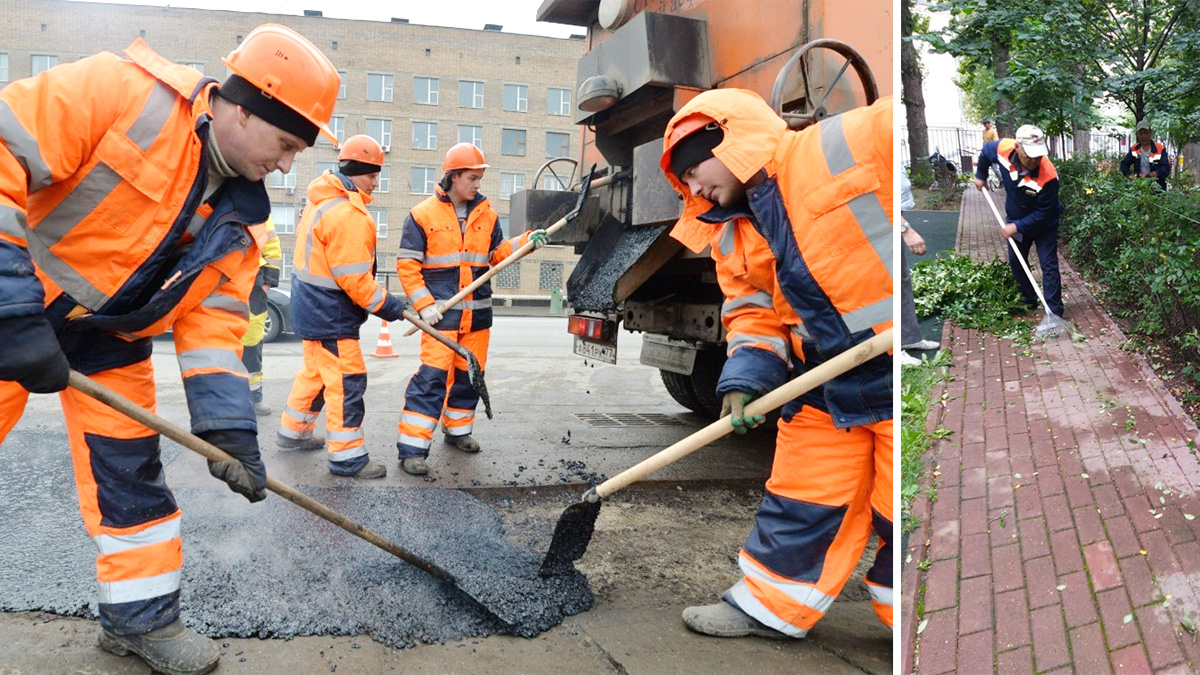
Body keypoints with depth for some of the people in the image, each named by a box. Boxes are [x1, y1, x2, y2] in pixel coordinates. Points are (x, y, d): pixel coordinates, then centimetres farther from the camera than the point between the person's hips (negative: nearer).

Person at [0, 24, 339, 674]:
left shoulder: (240, 216, -6)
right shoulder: (118, 90, -24)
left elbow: (213, 320, -6)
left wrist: (229, 430, -14)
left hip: (111, 337, 5)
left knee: (131, 474, 6)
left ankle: (140, 617, 22)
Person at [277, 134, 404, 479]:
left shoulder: (322, 200, 11)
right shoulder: (348, 214, -23)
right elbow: (354, 278, -24)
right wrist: (387, 305, -13)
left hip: (312, 305, 11)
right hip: (329, 313, -11)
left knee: (317, 370, 23)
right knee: (347, 379, -4)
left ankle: (292, 431, 38)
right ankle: (347, 456, 2)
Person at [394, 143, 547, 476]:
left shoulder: (486, 214, 9)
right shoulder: (423, 215, -4)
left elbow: (496, 253, 13)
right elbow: (407, 266, -4)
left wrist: (525, 242, -4)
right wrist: (424, 305, -12)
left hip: (478, 311, 5)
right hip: (441, 312, -5)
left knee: (469, 373, 15)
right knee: (432, 376, -12)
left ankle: (457, 429, 35)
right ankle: (412, 448, -7)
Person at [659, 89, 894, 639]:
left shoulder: (850, 142, -10)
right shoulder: (731, 237, 11)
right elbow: (752, 312, 10)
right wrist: (745, 378, -7)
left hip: (891, 374, -6)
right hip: (826, 390, 6)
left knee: (897, 512, 6)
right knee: (802, 504, 13)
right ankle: (771, 606, 31)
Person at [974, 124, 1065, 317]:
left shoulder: (1048, 176, -38)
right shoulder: (1002, 149, -27)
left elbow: (1042, 214, -28)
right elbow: (985, 151, 0)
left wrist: (1017, 227, -27)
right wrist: (980, 175, 10)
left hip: (1044, 224, -5)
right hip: (1015, 219, 5)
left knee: (1049, 265, -7)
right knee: (1015, 262, 17)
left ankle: (1055, 312, -3)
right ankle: (1029, 300, 35)